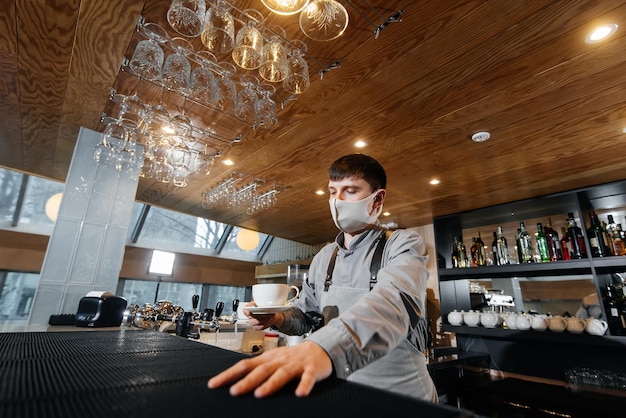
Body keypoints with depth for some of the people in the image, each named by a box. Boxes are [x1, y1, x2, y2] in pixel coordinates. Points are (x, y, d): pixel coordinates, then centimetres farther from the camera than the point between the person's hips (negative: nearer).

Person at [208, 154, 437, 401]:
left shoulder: (404, 245, -13)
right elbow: (306, 315, 11)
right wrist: (279, 318, -12)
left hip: (401, 396, -3)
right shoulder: (323, 258, 3)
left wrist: (324, 347, -50)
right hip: (339, 391, 4)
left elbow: (394, 302, -33)